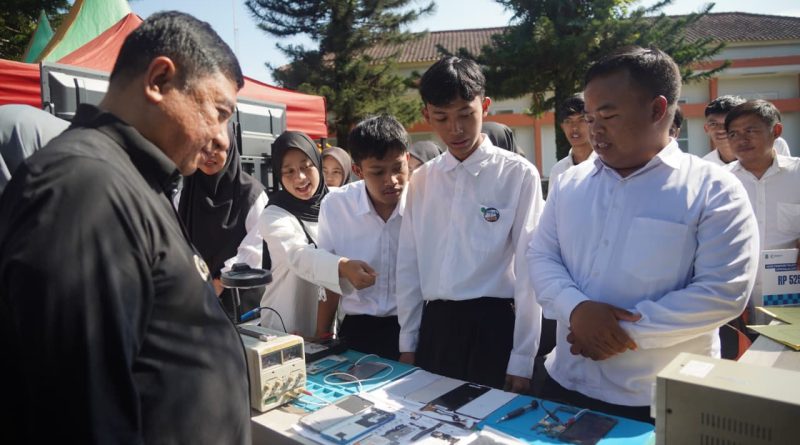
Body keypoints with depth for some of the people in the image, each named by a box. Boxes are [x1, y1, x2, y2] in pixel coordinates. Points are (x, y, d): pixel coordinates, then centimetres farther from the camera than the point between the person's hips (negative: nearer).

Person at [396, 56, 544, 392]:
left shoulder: (518, 175, -7)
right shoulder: (421, 180, 6)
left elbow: (528, 269, -7)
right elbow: (408, 266, 8)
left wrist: (522, 359, -7)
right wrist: (407, 342, 9)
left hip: (493, 326, -3)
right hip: (434, 325, 4)